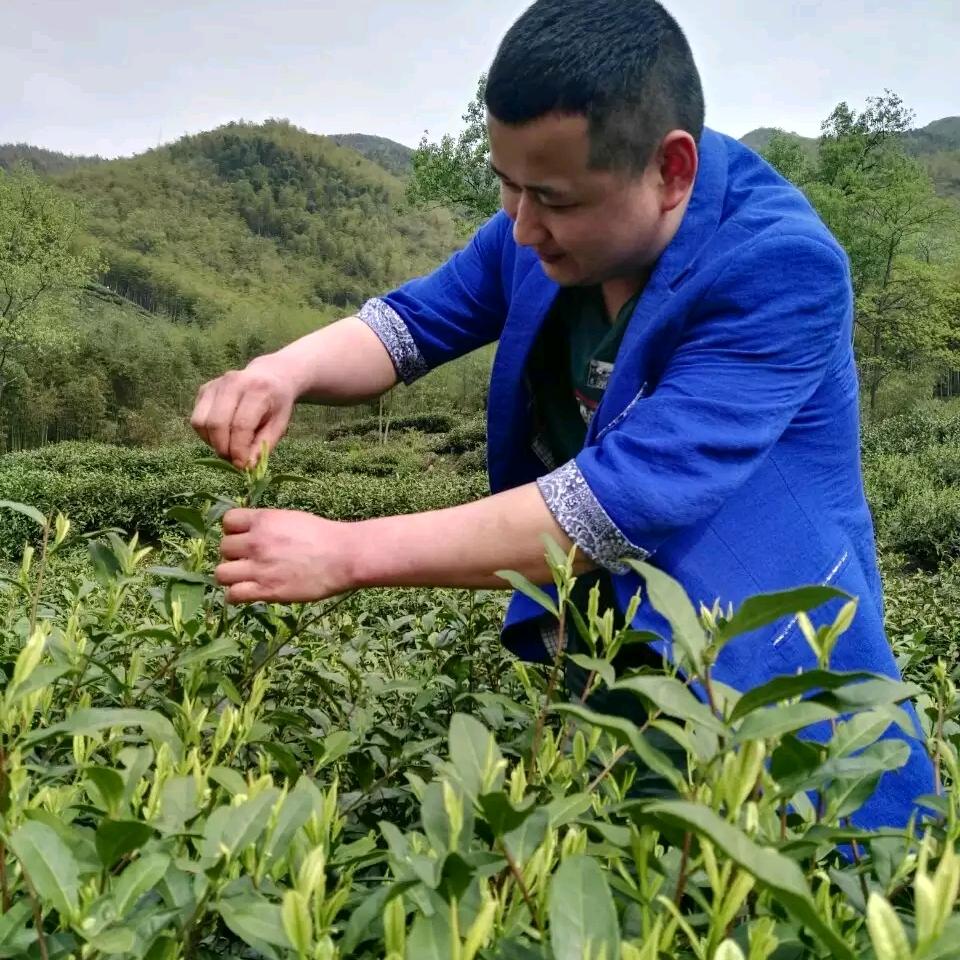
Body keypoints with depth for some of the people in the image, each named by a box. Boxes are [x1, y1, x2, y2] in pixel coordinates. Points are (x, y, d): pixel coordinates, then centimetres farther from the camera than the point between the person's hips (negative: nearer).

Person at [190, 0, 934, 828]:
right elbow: (414, 319, 6)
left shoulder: (781, 268, -27)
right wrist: (284, 372, -17)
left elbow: (619, 504, -33)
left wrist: (346, 554, -31)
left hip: (769, 713, -6)